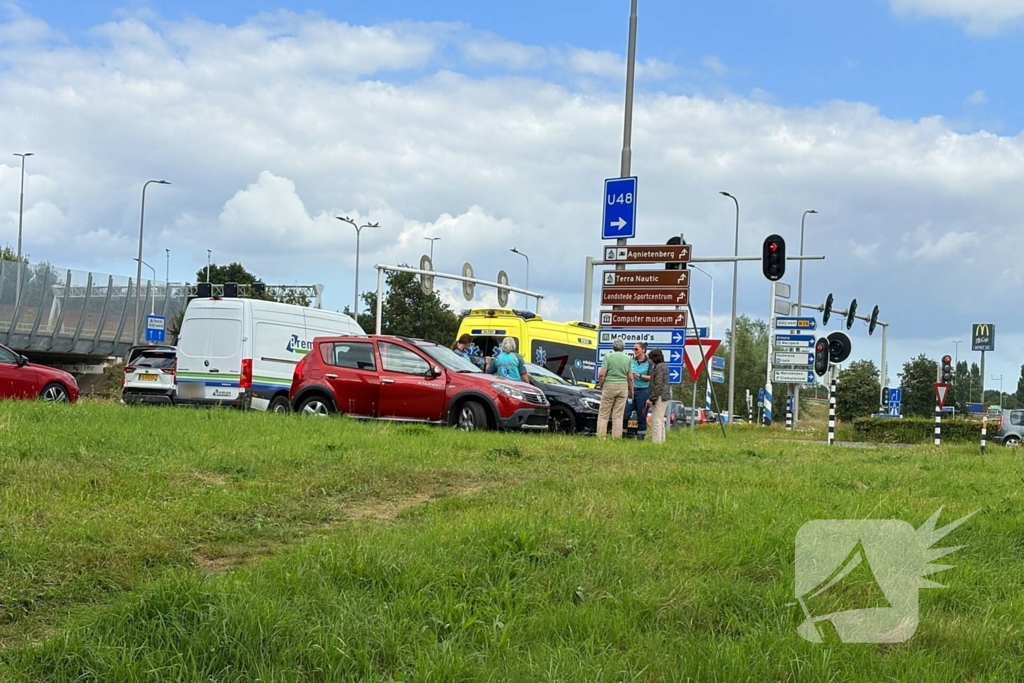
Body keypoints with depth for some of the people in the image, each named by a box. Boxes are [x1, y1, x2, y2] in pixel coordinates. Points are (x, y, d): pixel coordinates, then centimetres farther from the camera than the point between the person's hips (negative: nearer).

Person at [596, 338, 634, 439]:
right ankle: (616, 437, 4)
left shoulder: (608, 357, -4)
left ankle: (601, 436, -3)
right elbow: (630, 378, 3)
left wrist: (601, 386, 5)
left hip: (609, 385, -2)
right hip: (623, 387, 2)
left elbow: (601, 374, -10)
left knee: (603, 414, 2)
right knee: (618, 415, 5)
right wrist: (631, 391, 13)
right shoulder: (627, 359, 3)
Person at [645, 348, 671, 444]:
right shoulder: (663, 366, 18)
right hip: (665, 396, 11)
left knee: (656, 419, -10)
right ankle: (661, 440, 21)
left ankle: (656, 441, -11)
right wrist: (652, 398, 23)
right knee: (660, 419, 16)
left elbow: (658, 385, -19)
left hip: (660, 396, -11)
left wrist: (652, 399, -18)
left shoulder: (659, 367, -14)